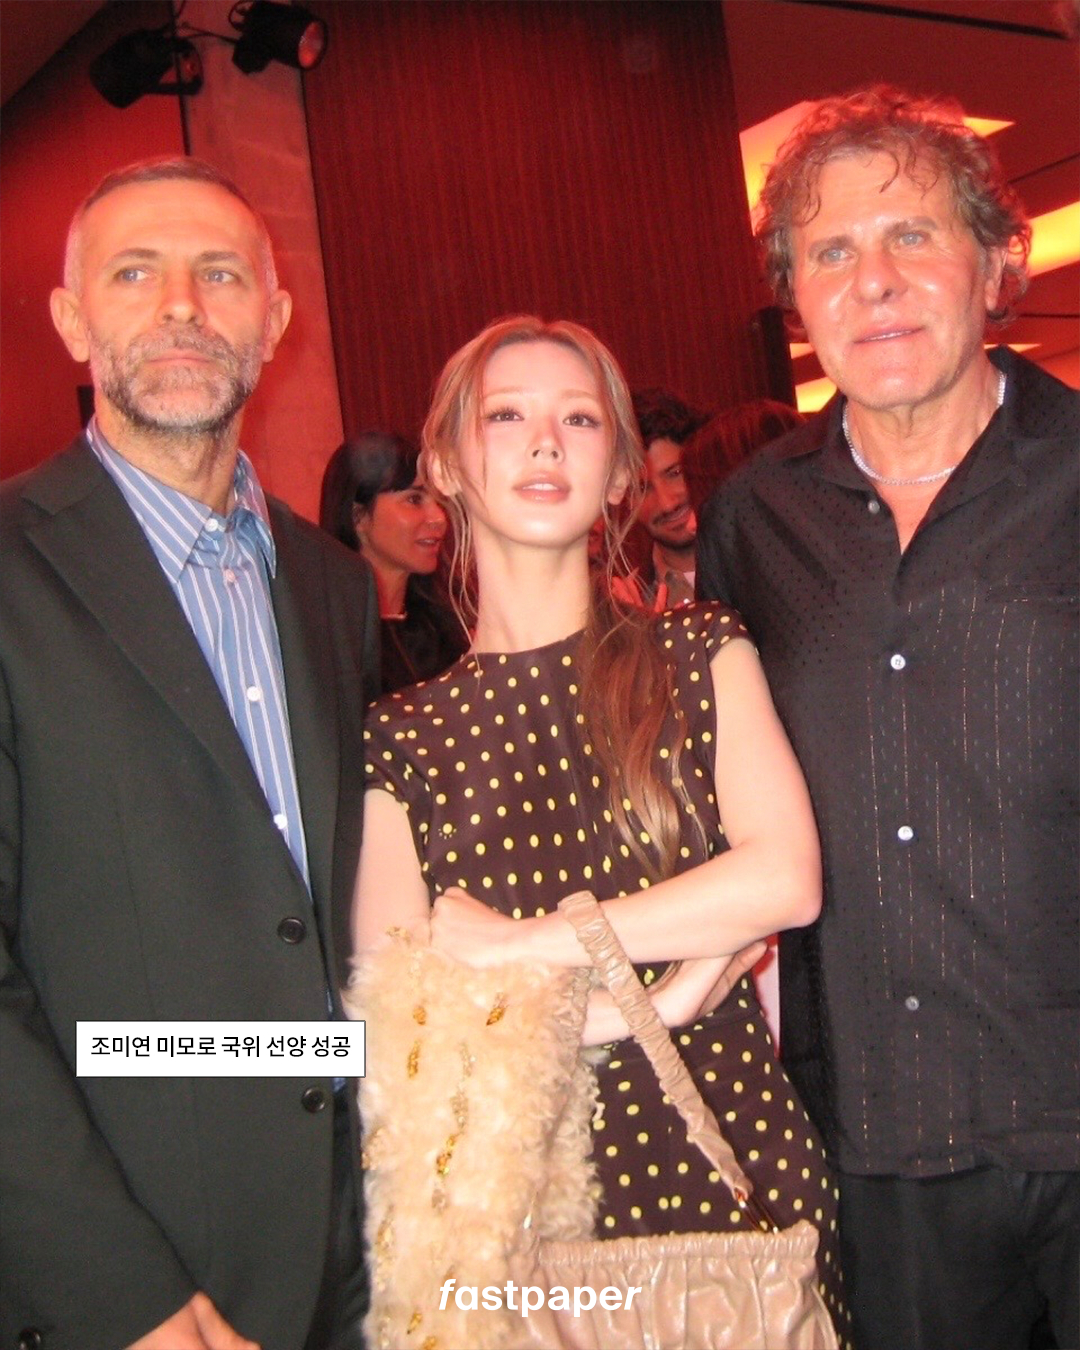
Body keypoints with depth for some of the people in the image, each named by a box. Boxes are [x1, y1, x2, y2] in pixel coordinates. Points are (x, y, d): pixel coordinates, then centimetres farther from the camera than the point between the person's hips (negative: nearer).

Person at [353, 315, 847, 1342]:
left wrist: (522, 942, -13)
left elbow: (787, 878, -10)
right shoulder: (398, 737, 0)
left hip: (732, 1153, 1)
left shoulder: (703, 657, 3)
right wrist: (650, 1002, -13)